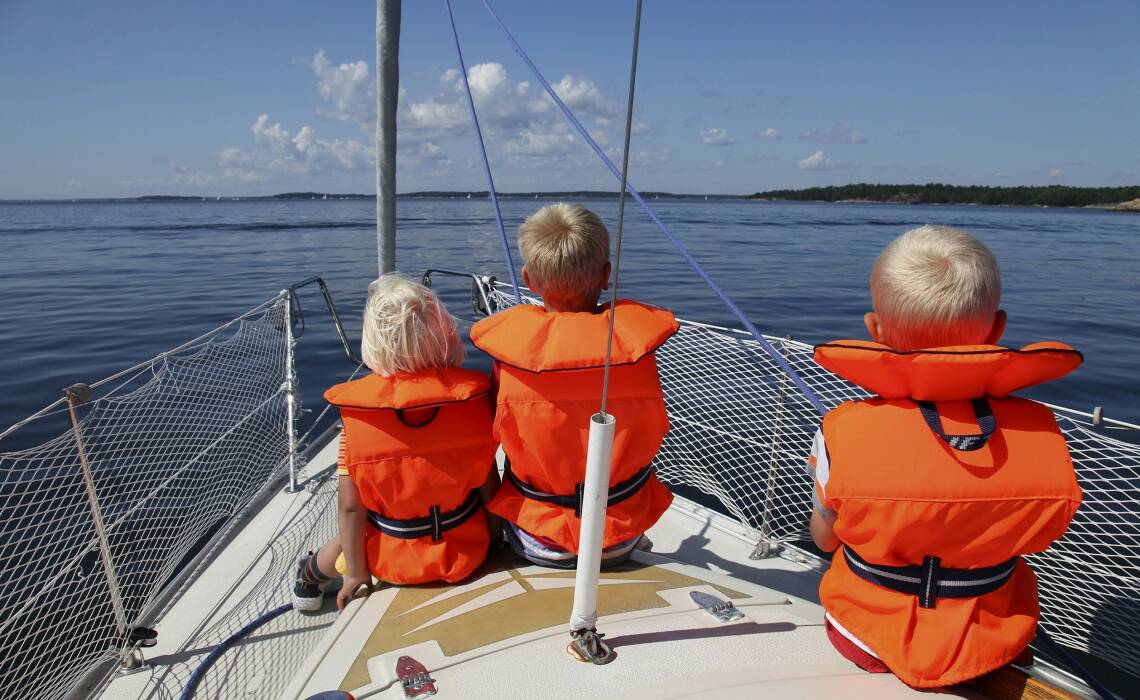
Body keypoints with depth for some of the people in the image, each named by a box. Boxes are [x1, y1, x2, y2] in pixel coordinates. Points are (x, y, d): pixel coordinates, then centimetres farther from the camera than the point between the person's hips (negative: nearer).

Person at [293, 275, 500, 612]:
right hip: (467, 551, 1)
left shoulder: (356, 412, -21)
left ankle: (310, 575, 58)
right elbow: (489, 487, -10)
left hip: (393, 561, 0)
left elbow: (351, 505, -15)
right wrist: (495, 538, 8)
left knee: (350, 532, 32)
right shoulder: (472, 394, -19)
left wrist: (356, 572, -1)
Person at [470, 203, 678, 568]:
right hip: (621, 543, 1)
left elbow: (498, 436, -4)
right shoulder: (636, 339, -19)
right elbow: (654, 434, -3)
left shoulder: (509, 347, -21)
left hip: (539, 547, -1)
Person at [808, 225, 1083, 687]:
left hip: (867, 643, -2)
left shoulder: (845, 434, -30)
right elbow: (1033, 536, -3)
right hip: (993, 648, 3)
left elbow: (825, 538, -11)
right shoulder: (1041, 432, -22)